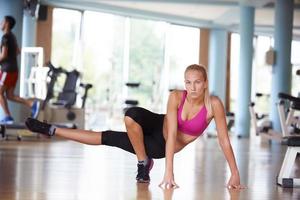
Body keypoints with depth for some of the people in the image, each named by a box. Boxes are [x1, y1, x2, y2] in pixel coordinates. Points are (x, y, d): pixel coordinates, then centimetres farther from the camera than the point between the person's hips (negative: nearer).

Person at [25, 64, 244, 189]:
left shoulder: (214, 104, -27)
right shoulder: (176, 97, -27)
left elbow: (224, 140, -24)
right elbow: (171, 133, -34)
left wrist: (235, 174, -28)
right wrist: (169, 172, -40)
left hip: (161, 147, -1)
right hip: (158, 127, 1)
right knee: (131, 115, -27)